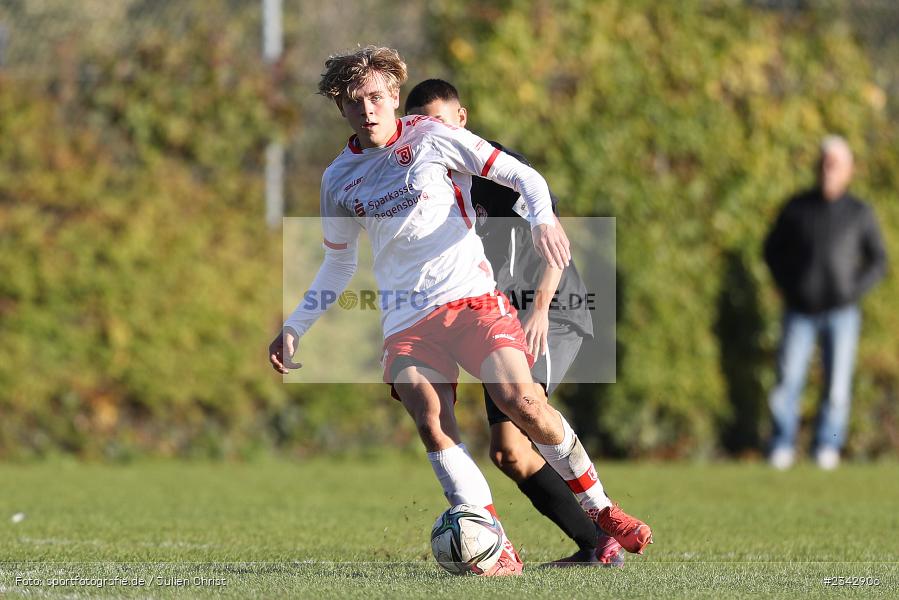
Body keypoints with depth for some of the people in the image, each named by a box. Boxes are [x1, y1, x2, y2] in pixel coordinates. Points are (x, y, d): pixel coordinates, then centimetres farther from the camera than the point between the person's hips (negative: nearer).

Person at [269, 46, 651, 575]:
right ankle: (498, 552, -23)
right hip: (407, 322, 3)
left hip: (471, 298, -3)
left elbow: (522, 175, 2)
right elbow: (338, 264, 27)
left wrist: (543, 217, -18)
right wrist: (294, 327, 20)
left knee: (522, 400, -21)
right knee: (432, 423, -21)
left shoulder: (432, 138, 2)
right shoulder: (339, 180, 13)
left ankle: (602, 513, -3)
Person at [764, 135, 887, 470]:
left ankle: (827, 447, 8)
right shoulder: (797, 208, 3)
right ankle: (782, 450, 2)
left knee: (837, 385, -3)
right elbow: (773, 250, 14)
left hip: (841, 313, 0)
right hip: (801, 313, 0)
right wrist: (787, 287, 2)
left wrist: (853, 292, -6)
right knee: (787, 380, -8)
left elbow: (878, 262, 6)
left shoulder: (860, 213, 2)